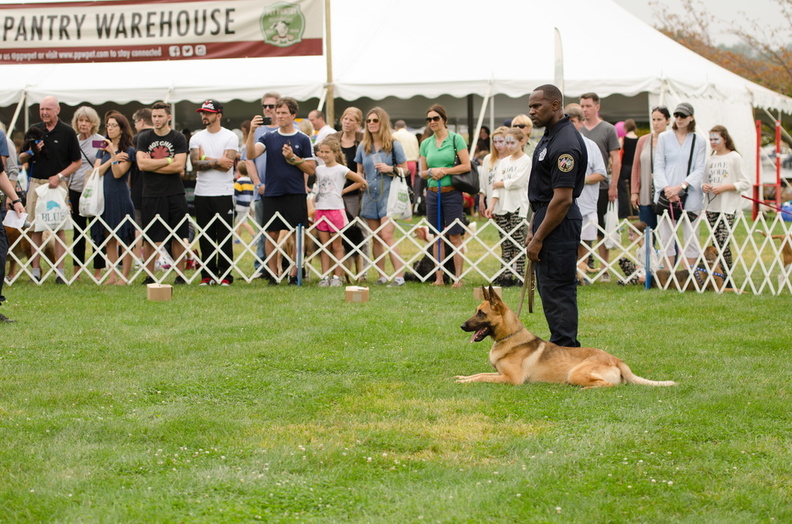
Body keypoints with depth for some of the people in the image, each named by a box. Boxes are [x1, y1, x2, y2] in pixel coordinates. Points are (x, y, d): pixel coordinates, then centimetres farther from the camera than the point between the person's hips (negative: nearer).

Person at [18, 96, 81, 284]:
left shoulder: (67, 132, 2)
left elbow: (77, 161, 4)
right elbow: (21, 159, 14)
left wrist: (59, 176, -8)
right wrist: (32, 151, -7)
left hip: (58, 184, -3)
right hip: (35, 183, 3)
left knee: (59, 227, -5)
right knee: (35, 228, 2)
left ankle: (60, 270, -4)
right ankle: (35, 269, 5)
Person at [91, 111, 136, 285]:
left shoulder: (128, 151, -2)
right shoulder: (102, 150, 15)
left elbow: (118, 173, -13)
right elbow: (96, 171, 3)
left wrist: (113, 153, -21)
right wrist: (113, 159, -8)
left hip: (120, 197, -6)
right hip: (104, 197, 6)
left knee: (123, 239, -5)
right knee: (109, 239, 6)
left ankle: (124, 277, -2)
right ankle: (112, 275, 9)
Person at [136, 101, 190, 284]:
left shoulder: (178, 138, 3)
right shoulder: (144, 138, 7)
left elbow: (179, 166, -9)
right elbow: (141, 164, -6)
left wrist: (152, 165, -8)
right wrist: (168, 161, -6)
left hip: (175, 195, -1)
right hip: (151, 195, 1)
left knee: (177, 238, 3)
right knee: (150, 239, 1)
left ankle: (180, 275, 9)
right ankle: (149, 276, 8)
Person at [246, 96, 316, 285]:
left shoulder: (303, 140, 4)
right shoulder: (269, 138, 7)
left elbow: (311, 170, 3)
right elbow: (251, 154, -9)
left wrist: (293, 158, -10)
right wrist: (252, 132, -21)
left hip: (296, 193, -1)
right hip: (272, 193, 2)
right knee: (272, 234, 3)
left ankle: (294, 274, 6)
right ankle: (273, 274, 9)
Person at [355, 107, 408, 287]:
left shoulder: (394, 145, 0)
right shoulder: (363, 147, 11)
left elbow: (405, 169, 2)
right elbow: (359, 171, 19)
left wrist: (390, 169, -15)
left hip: (388, 194, -5)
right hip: (370, 195, 5)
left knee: (387, 235, -15)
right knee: (376, 238, 5)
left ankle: (399, 276, -15)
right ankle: (382, 276, 10)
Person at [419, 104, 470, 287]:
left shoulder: (456, 139, -2)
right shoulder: (426, 143, 11)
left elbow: (466, 166, -7)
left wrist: (445, 171, -12)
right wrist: (432, 171, -6)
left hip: (451, 192, -5)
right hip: (433, 193, 5)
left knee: (454, 236, -4)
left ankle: (458, 277, -1)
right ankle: (438, 278, 9)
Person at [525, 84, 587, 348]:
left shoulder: (565, 143, -22)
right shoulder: (551, 135, 12)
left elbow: (562, 199, -24)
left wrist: (538, 238, -20)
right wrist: (534, 228, 19)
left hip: (558, 225, -11)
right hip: (547, 217, 11)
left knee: (556, 292, -8)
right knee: (550, 289, 15)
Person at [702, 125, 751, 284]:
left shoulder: (734, 157, -3)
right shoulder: (710, 159, 13)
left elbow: (745, 184, -5)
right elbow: (704, 181, 21)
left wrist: (724, 188, -15)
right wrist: (704, 186, -2)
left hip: (728, 208, -5)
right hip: (711, 206, 5)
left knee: (723, 242, -11)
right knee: (716, 243, 4)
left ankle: (727, 280, -8)